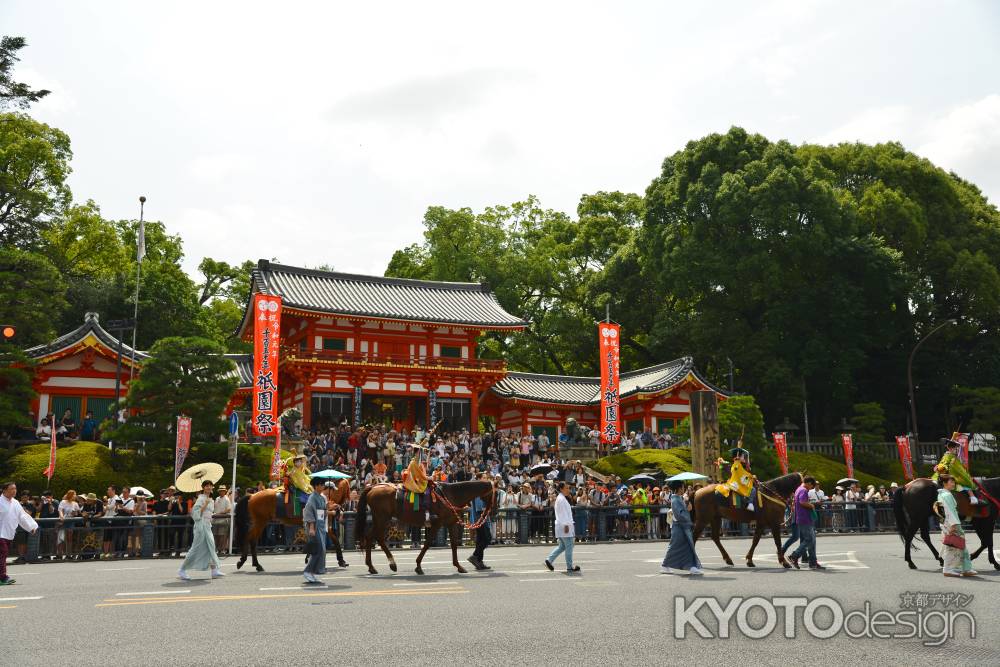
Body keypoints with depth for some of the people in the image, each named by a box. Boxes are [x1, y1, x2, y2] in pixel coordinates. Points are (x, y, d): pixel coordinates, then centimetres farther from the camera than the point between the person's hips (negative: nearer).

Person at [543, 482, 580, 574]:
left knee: (562, 546, 14)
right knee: (569, 546, -4)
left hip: (561, 526, 10)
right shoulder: (561, 499, -14)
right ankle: (570, 567, 1)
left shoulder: (560, 498, 18)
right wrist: (566, 525, -21)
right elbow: (563, 513, -19)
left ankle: (549, 560, 12)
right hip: (564, 526, -10)